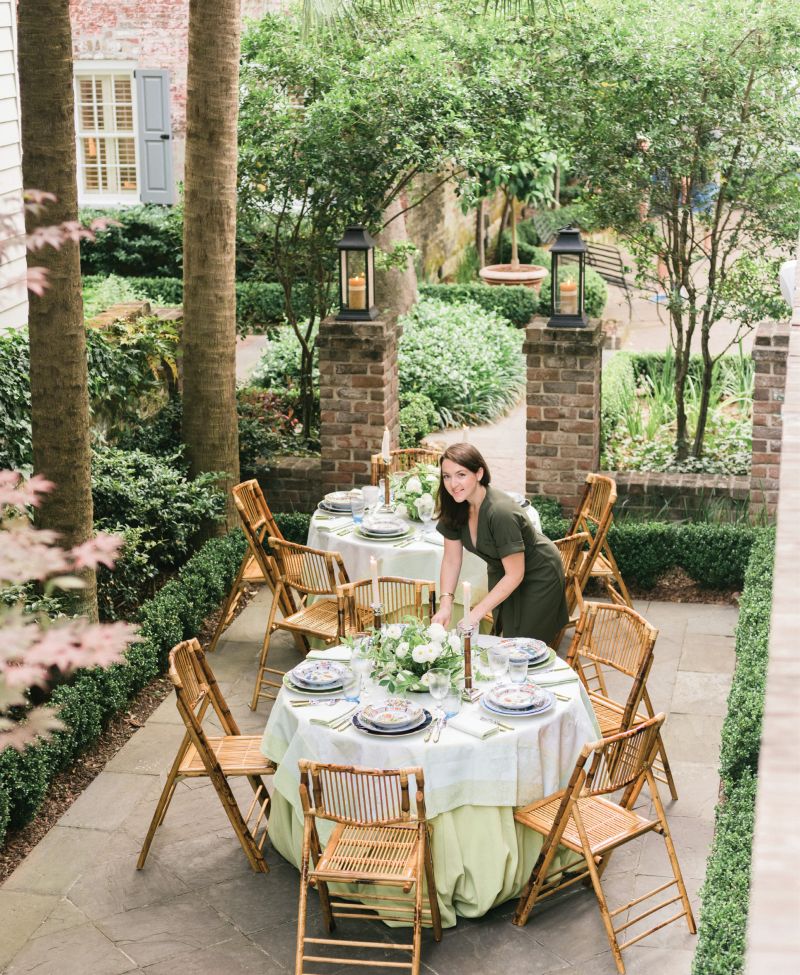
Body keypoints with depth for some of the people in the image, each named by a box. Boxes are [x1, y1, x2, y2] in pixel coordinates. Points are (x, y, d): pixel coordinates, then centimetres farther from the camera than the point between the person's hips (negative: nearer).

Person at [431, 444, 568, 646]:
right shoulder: (454, 507, -15)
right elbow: (451, 561, -7)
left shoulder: (501, 512, -35)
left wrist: (476, 614, -31)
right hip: (501, 573, 6)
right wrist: (445, 605, -21)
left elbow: (515, 574, -30)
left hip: (537, 576, -6)